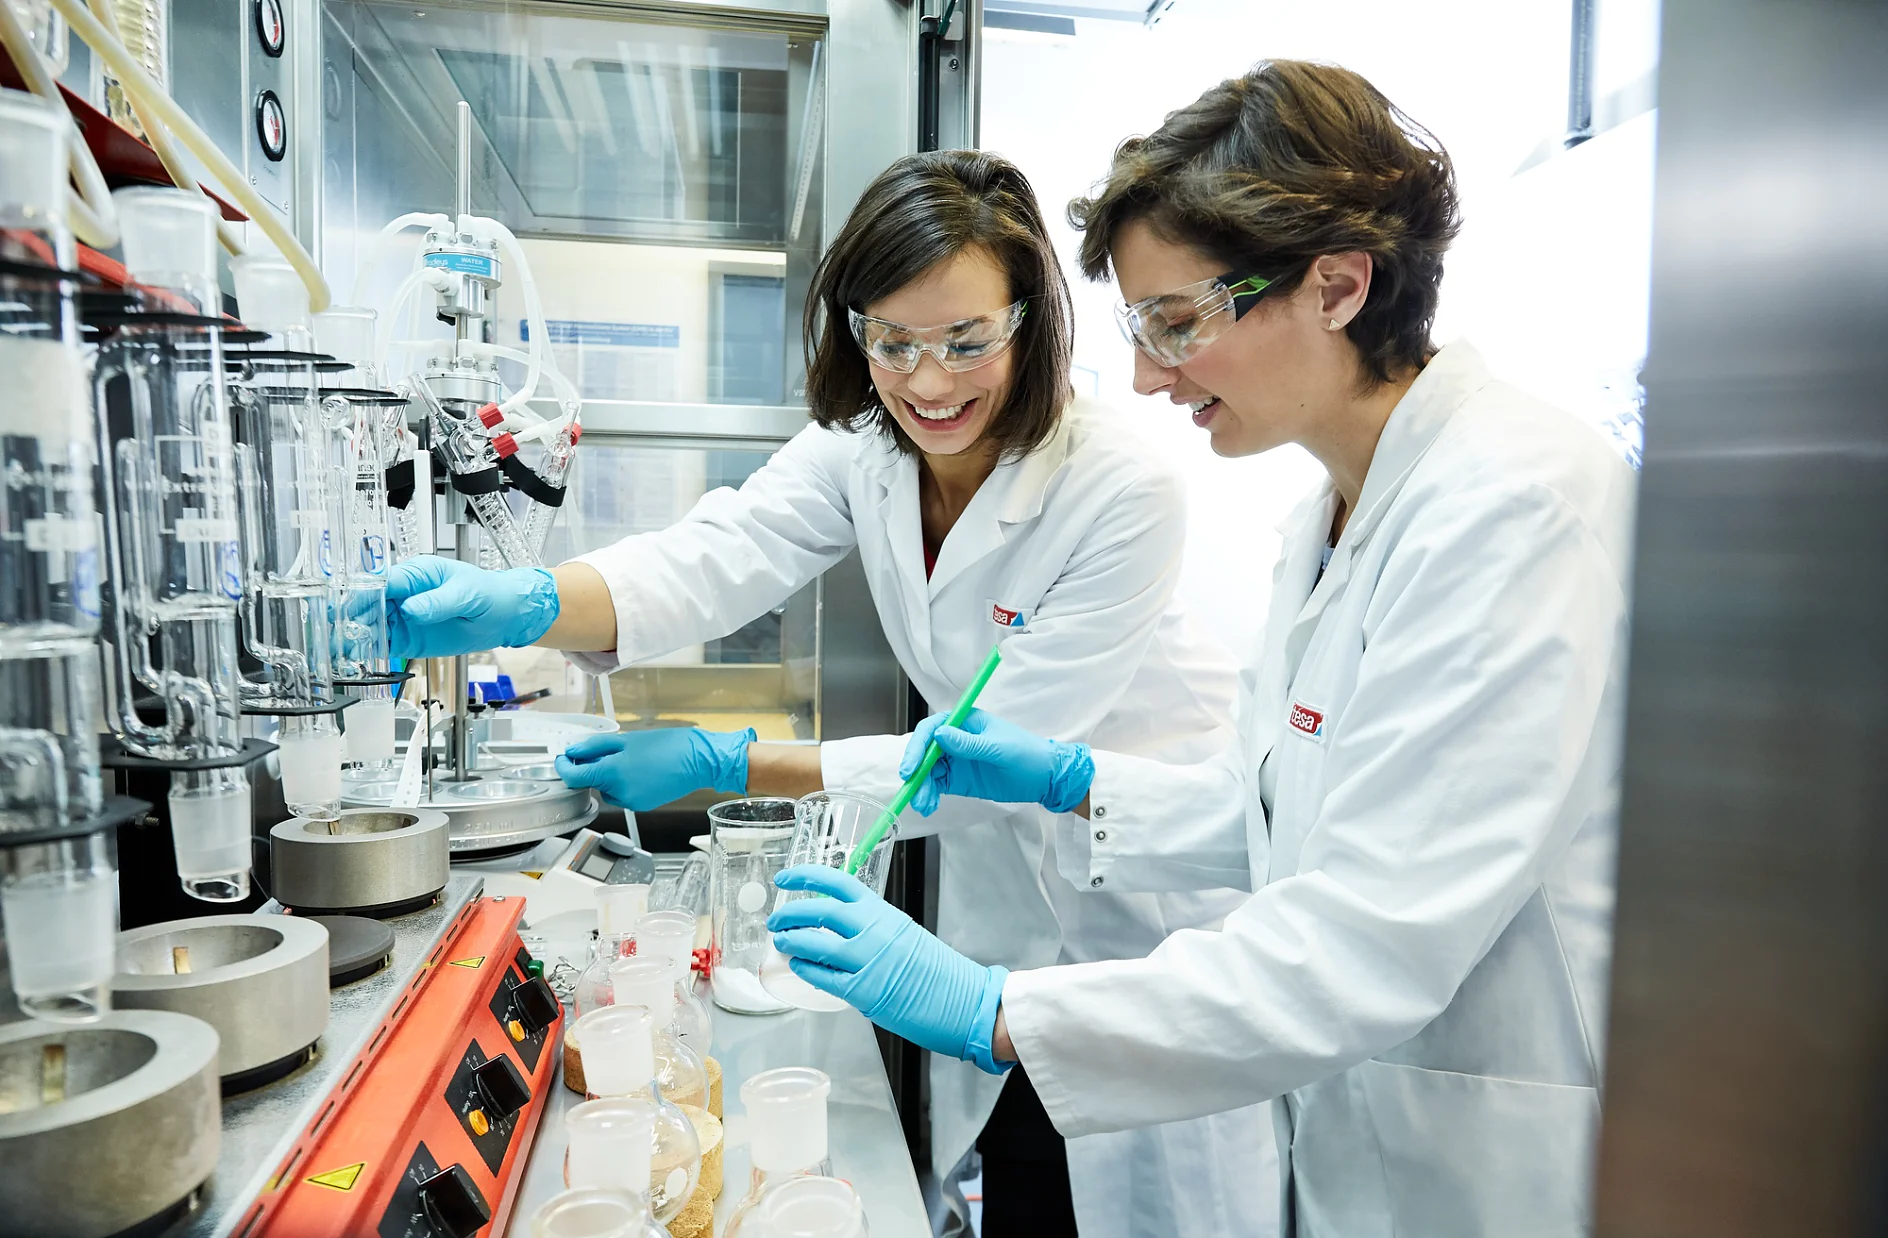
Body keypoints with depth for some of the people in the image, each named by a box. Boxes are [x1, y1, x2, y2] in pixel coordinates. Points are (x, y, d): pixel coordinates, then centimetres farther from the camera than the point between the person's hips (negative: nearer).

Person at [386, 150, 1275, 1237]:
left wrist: (728, 766, -27)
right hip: (1007, 863, 5)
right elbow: (720, 559, -25)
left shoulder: (1123, 491, -28)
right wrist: (523, 603, -45)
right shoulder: (859, 448, -10)